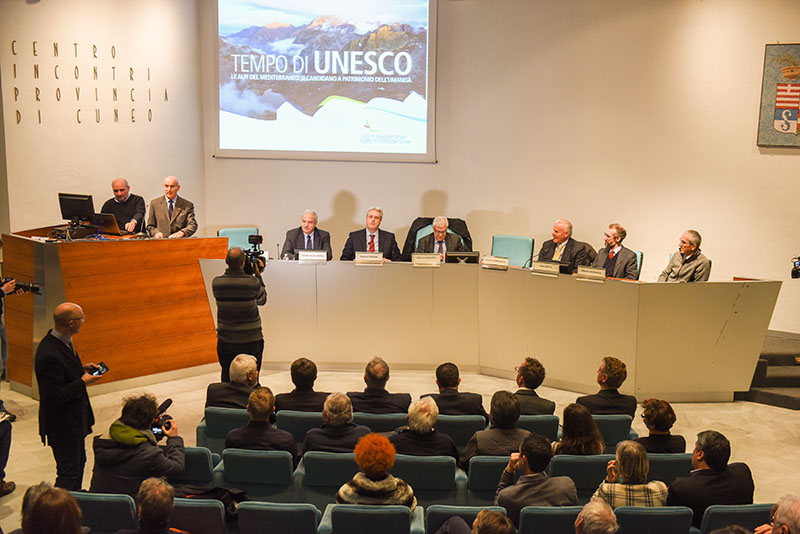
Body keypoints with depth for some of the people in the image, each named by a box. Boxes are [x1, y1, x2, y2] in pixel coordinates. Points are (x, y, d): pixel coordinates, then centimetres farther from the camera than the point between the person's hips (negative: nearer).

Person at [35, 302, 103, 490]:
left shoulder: (61, 341, 1)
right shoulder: (49, 354, -31)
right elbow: (53, 396, -29)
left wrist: (82, 369, 2)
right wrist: (82, 382, -22)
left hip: (74, 419, 11)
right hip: (62, 425, -11)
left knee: (79, 462, 24)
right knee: (69, 472, 1)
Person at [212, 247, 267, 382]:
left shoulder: (216, 282, -9)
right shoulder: (252, 282, -16)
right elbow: (262, 300, 3)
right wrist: (258, 275, 9)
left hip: (225, 340, 2)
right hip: (251, 340, -2)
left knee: (226, 380, 14)